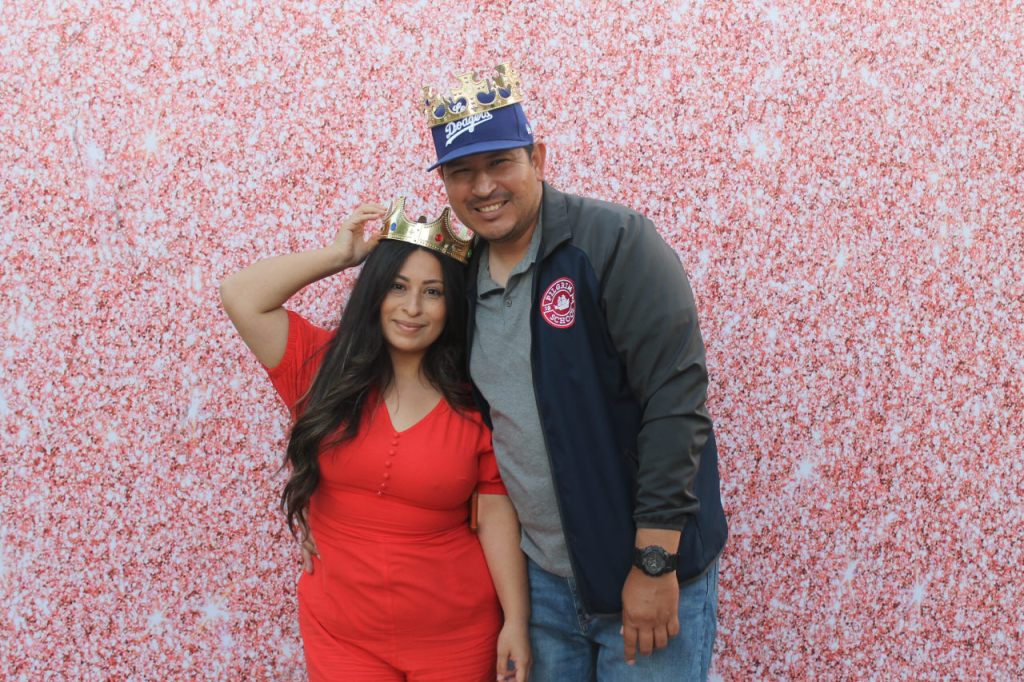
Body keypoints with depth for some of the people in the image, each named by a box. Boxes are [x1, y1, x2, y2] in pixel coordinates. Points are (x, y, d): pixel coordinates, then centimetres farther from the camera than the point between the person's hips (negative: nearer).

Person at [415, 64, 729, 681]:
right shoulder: (464, 276, 6)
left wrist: (655, 562, -19)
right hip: (540, 578, 6)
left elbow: (675, 402, -18)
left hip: (645, 579, -5)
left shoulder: (616, 242, -14)